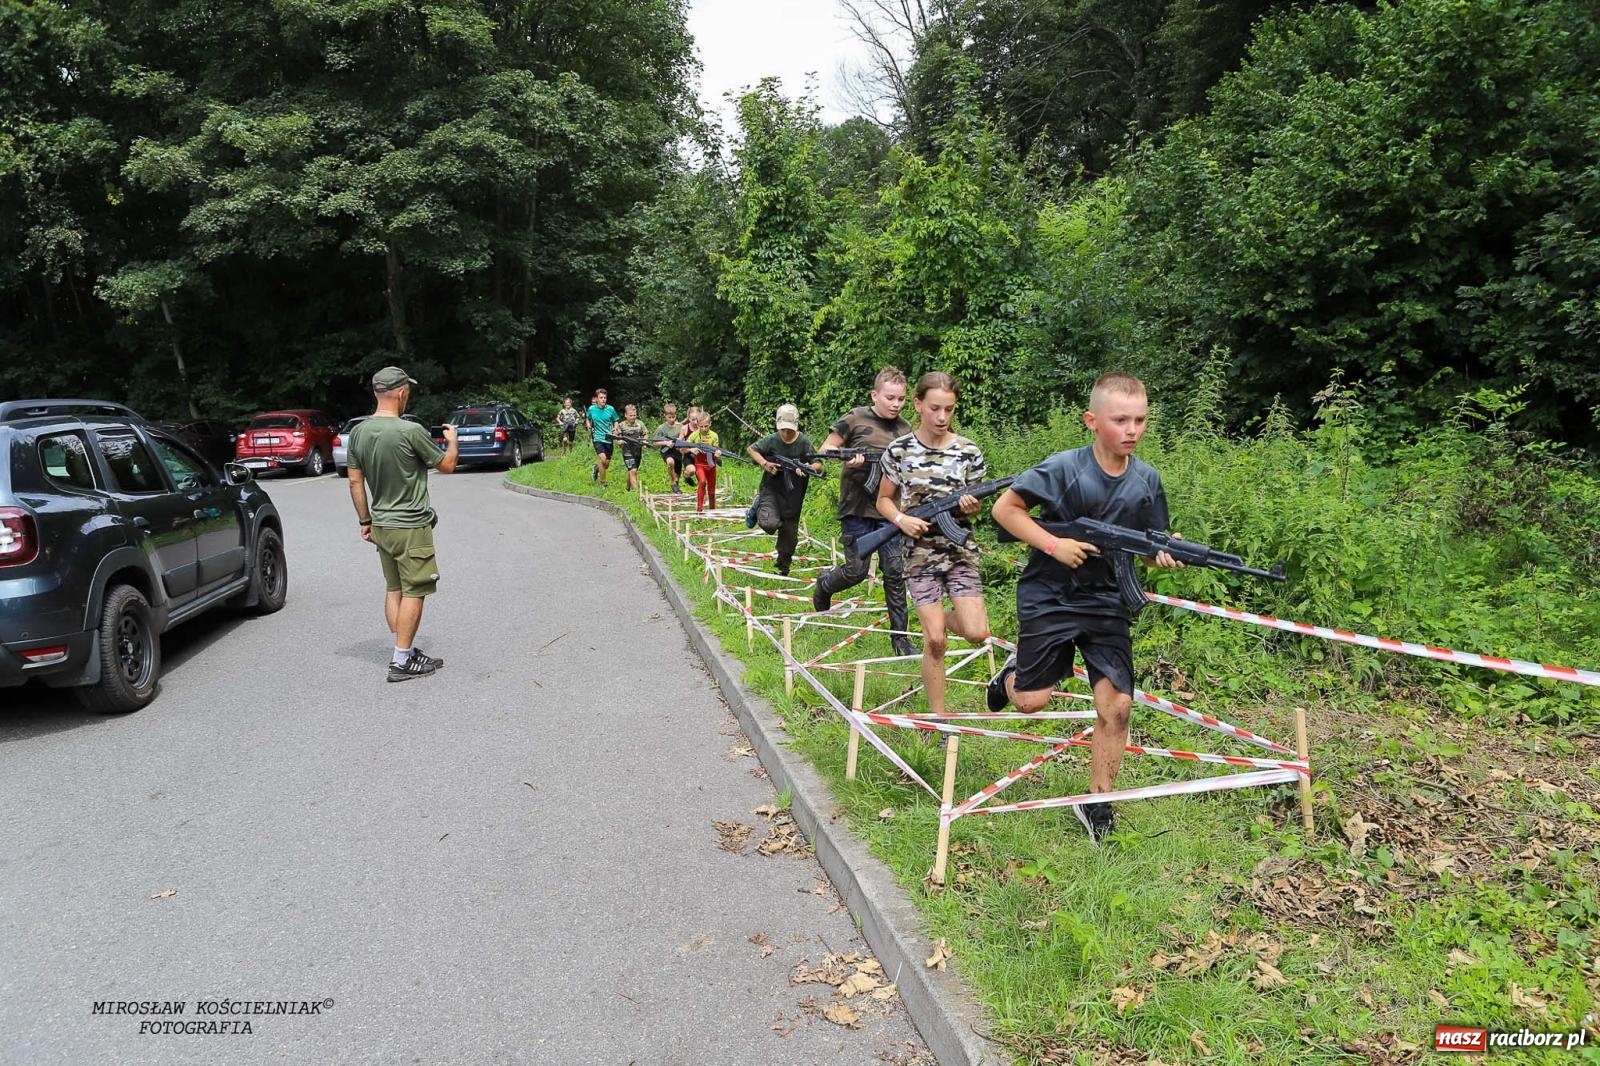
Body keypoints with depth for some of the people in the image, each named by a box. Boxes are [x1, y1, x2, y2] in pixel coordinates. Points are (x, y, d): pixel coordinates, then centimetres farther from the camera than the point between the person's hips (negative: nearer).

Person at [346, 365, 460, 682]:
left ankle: (404, 650, 21)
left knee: (393, 590, 15)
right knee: (413, 592, 0)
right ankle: (402, 661, 2)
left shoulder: (359, 432, 2)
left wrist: (365, 520, 16)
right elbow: (446, 466, -6)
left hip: (381, 525, 7)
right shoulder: (410, 431, -19)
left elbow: (355, 482, 7)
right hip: (411, 526, -7)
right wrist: (452, 440, 13)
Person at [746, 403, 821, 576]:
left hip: (792, 496, 1)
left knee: (789, 536, 12)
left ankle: (783, 568, 34)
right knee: (770, 524, -27)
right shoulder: (772, 440, -8)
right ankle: (758, 506, 9)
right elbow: (751, 449, 7)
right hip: (771, 489, -1)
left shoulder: (804, 442, -10)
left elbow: (819, 466, -8)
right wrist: (764, 463, -11)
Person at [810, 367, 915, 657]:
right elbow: (826, 449, 1)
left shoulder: (905, 428, 10)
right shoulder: (856, 419, -3)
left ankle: (900, 636, 8)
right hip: (857, 507, -3)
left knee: (895, 572, 0)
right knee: (856, 571, -1)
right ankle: (823, 584, 32)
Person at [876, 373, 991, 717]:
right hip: (919, 553, -1)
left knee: (977, 633, -10)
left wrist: (971, 507, -15)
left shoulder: (968, 452, -2)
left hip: (960, 550, 2)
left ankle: (943, 619, 25)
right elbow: (884, 500, 6)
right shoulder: (899, 450, -4)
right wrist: (901, 520, -14)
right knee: (934, 641, -5)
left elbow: (974, 505, 8)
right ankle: (938, 717, 11)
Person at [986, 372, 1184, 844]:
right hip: (1049, 597, -3)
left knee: (1116, 706, -3)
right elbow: (1005, 508, -12)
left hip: (1107, 601, 4)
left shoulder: (1147, 480, -1)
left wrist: (1162, 554, -14)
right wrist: (1055, 545, -21)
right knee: (1032, 701, 3)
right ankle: (1012, 673, 40)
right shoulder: (1065, 468, -15)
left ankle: (1097, 804, 14)